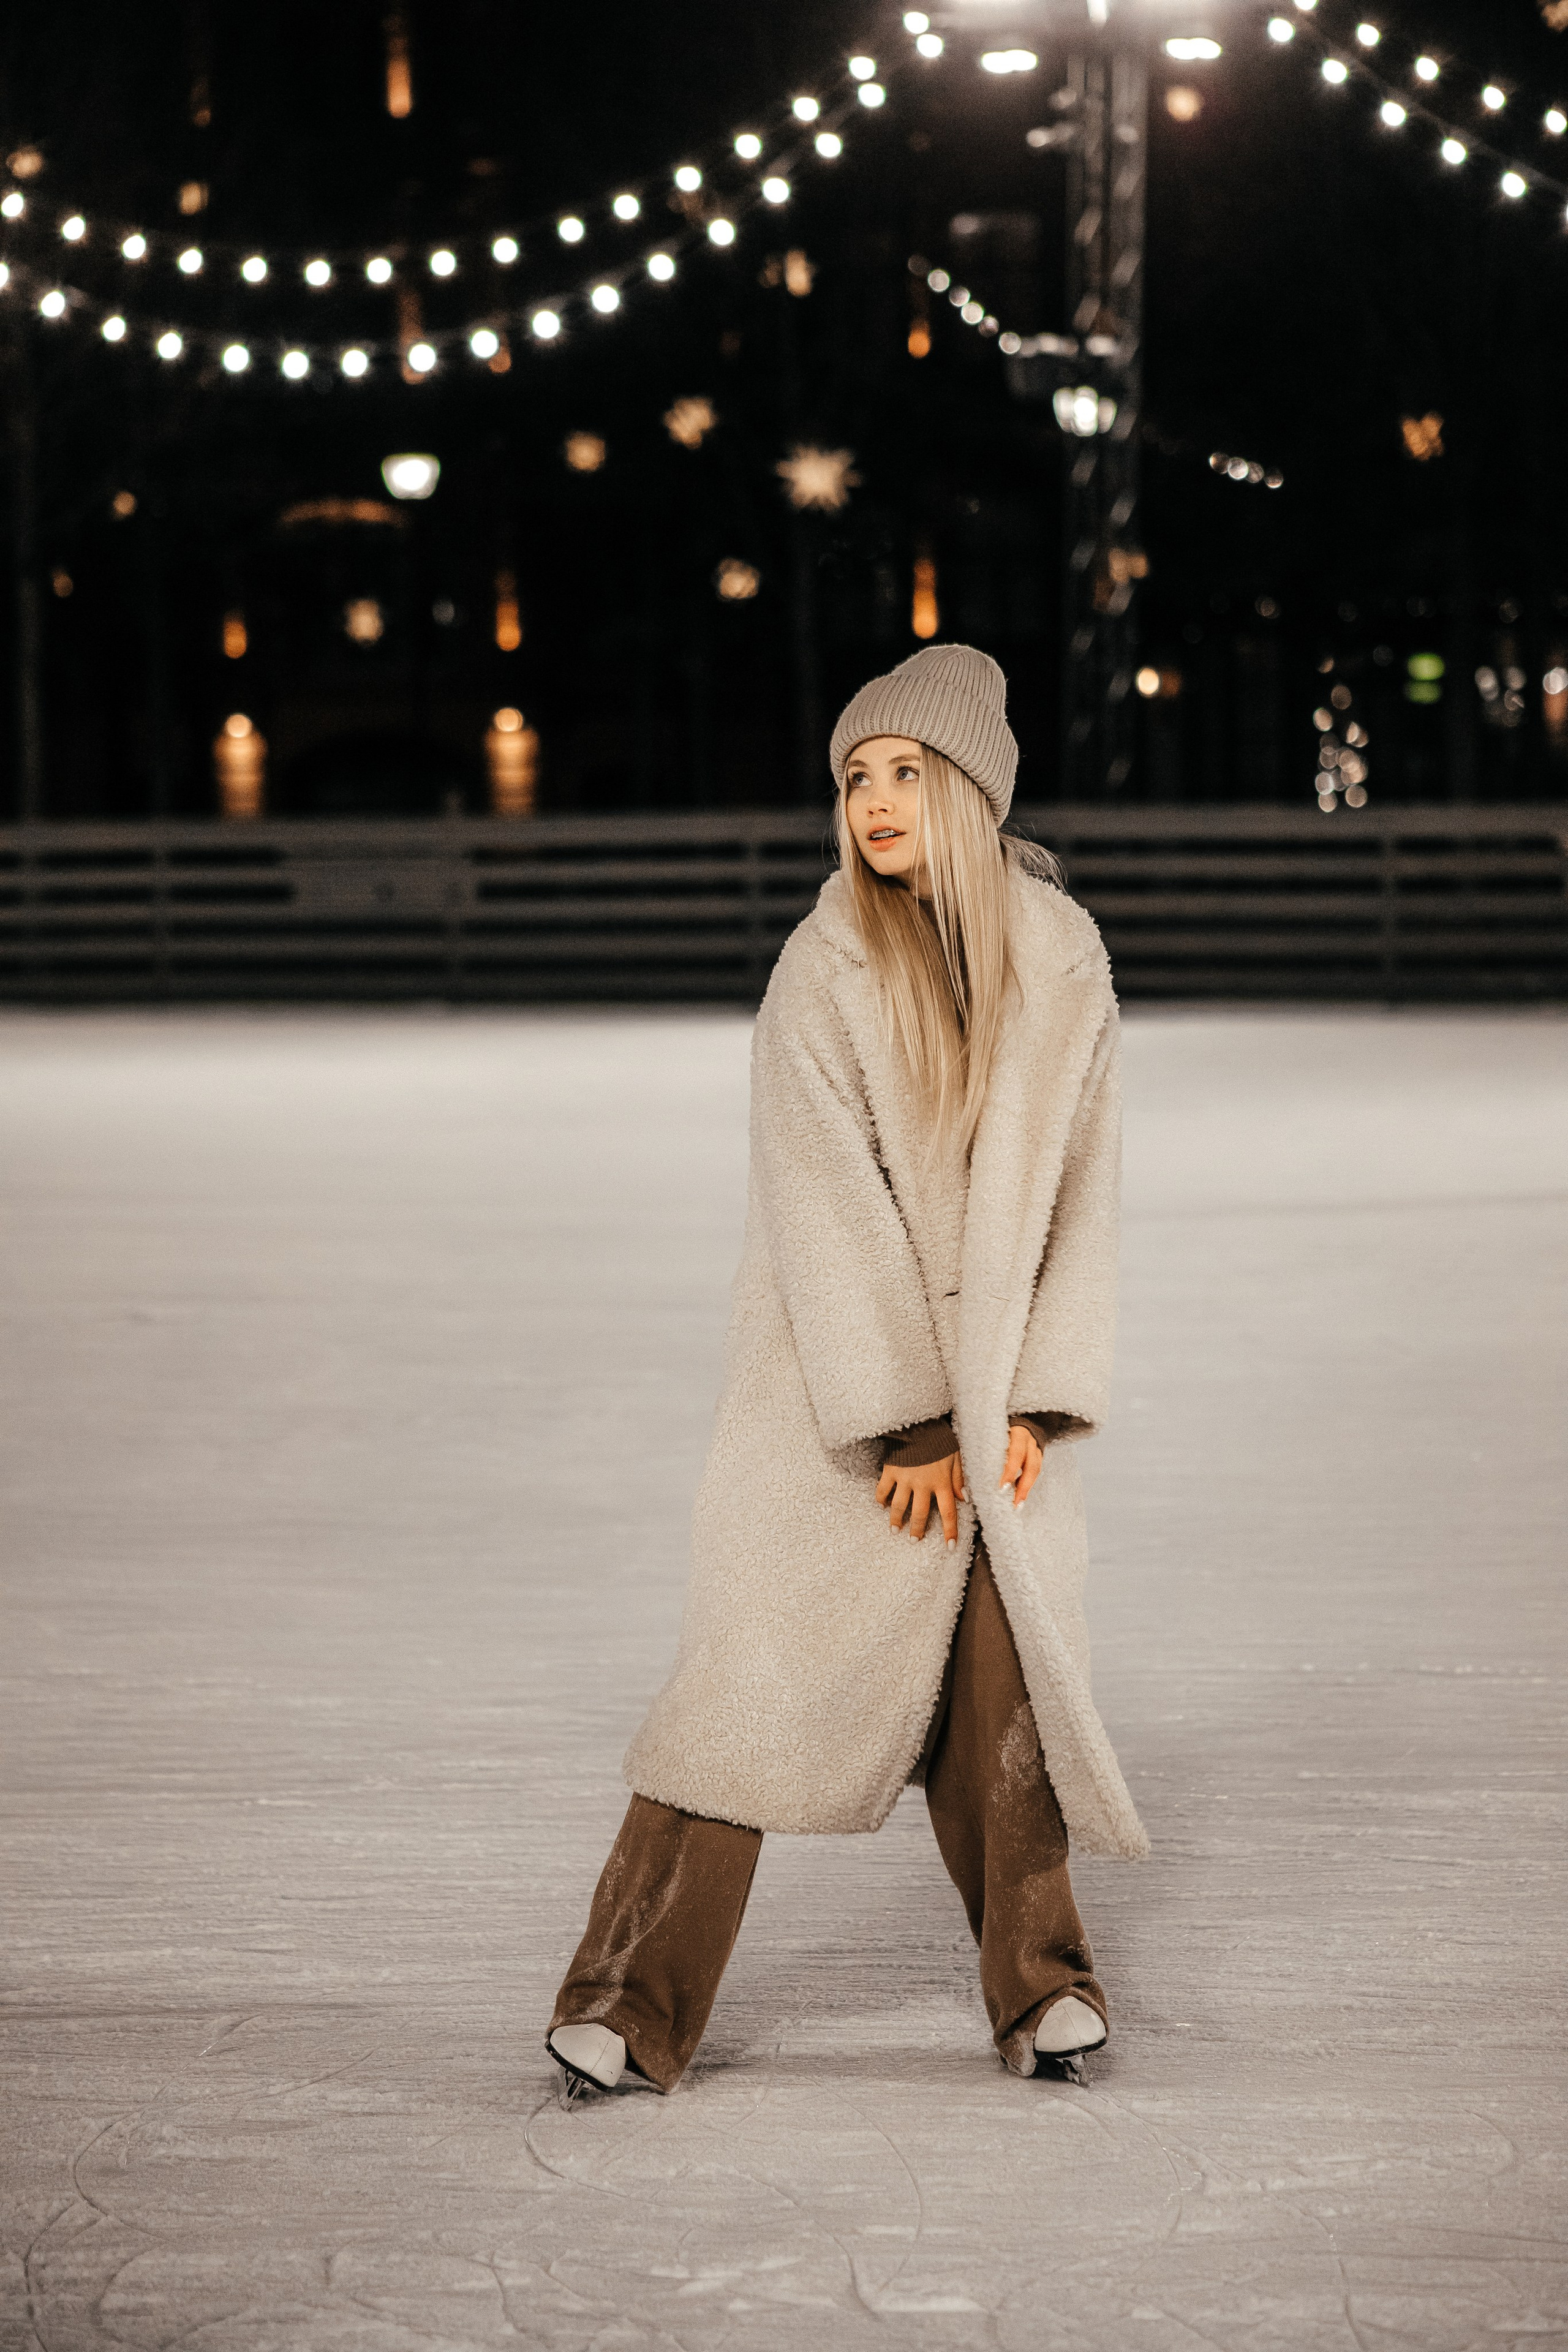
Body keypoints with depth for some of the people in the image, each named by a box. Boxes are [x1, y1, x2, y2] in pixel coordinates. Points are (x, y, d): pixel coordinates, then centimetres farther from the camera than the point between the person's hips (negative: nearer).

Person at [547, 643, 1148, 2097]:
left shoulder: (1064, 959, 1)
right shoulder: (824, 969, -10)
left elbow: (1080, 1188, 4)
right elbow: (828, 1207, -12)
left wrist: (1036, 1405, -3)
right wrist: (905, 1426, -14)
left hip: (991, 1386, 3)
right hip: (838, 1383, -3)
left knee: (1002, 1672, -2)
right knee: (756, 1666, -8)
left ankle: (1040, 1986, 13)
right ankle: (630, 2001, -5)